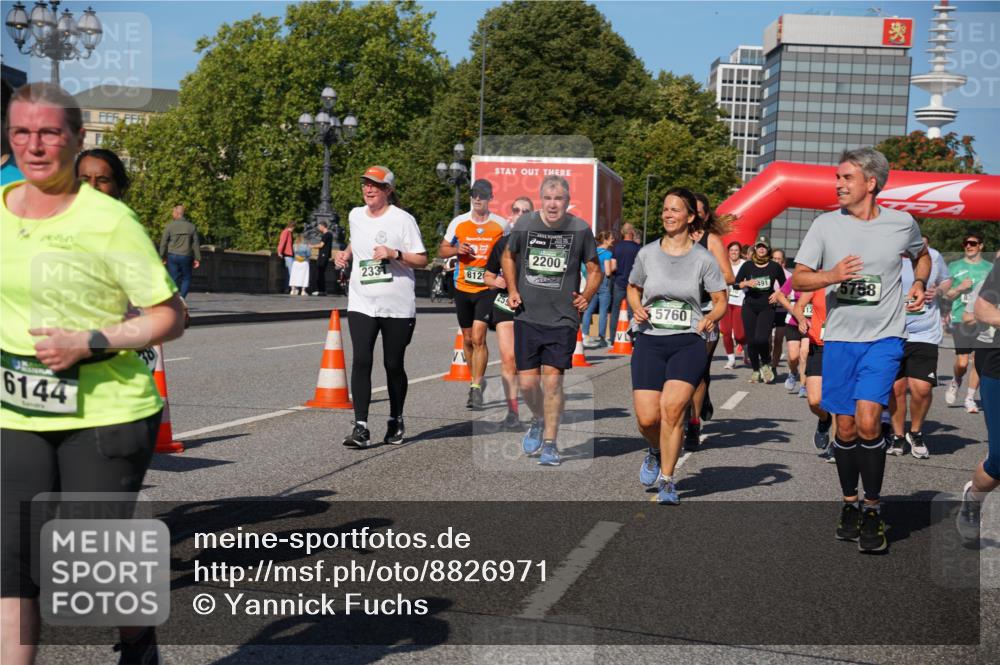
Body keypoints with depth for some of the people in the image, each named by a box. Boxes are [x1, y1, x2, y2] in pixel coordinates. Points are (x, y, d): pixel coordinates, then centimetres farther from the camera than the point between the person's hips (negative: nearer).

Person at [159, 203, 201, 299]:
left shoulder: (169, 226, -5)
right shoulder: (192, 227, 0)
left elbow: (163, 243, -3)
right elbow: (196, 244, 1)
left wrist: (162, 256, 8)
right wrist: (197, 259, 6)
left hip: (172, 256, 0)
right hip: (186, 257, 0)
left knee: (173, 279, 7)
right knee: (186, 279, 11)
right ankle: (182, 297, -8)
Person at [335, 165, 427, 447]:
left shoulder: (403, 219, -5)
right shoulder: (355, 216, 10)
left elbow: (422, 260, -6)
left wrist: (394, 254, -20)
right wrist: (346, 255, 10)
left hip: (398, 307, -3)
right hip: (361, 304, 3)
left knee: (393, 365, 7)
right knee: (361, 361, -12)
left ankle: (396, 421, 27)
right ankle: (361, 428, -14)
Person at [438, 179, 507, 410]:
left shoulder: (501, 224, 0)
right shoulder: (458, 222, 4)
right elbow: (442, 250, 12)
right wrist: (456, 249, -9)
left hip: (487, 288, -3)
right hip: (463, 288, 3)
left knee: (478, 337, -16)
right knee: (468, 339, 11)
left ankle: (476, 388, -13)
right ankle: (477, 381, 29)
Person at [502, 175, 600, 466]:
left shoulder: (580, 229, -3)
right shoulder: (525, 225, 0)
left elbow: (594, 270, 10)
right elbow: (508, 257, 18)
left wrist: (586, 297, -5)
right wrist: (512, 290, 8)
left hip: (563, 319, -2)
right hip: (527, 316, 2)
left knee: (552, 380, -6)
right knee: (527, 382, 3)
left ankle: (550, 443, 8)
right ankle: (538, 421, 35)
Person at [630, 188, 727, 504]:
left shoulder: (703, 258, 1)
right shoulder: (647, 253, 6)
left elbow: (721, 301, 6)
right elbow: (633, 288, 21)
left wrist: (711, 318, -16)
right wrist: (637, 308, 0)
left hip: (688, 342, -2)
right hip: (650, 341, 2)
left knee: (672, 407, -21)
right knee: (647, 418, -8)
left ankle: (666, 482, -6)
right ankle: (656, 452, 29)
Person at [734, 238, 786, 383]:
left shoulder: (775, 267, 3)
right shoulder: (747, 266, 4)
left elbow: (784, 286, 14)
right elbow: (735, 284, 3)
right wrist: (746, 283, -15)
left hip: (767, 307, -2)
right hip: (749, 307, 2)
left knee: (761, 338, -19)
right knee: (751, 340, 2)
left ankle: (766, 364, 9)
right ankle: (755, 370, 19)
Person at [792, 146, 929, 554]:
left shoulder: (902, 224, 1)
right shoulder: (826, 225, 1)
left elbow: (921, 256, 24)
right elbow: (798, 279, 1)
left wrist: (919, 285, 5)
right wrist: (831, 275, -17)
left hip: (884, 337, -2)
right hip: (840, 337, 2)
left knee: (867, 421, -17)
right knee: (845, 428, 8)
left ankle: (873, 510, -1)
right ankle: (850, 504, 28)